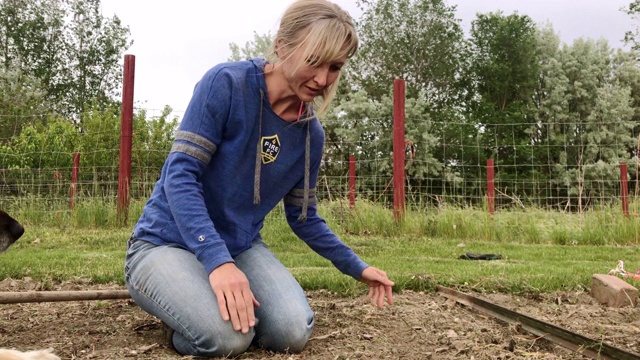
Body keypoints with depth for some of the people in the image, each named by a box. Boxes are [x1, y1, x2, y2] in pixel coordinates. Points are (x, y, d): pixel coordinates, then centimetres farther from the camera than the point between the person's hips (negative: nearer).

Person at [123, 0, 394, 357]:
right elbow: (180, 176, -23)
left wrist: (358, 268, 9)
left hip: (242, 247, 5)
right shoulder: (227, 84, -18)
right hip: (167, 243, -4)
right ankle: (186, 306, 4)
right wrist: (217, 260, -35)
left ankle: (229, 299, 11)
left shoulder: (312, 134, -1)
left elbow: (304, 218, 10)